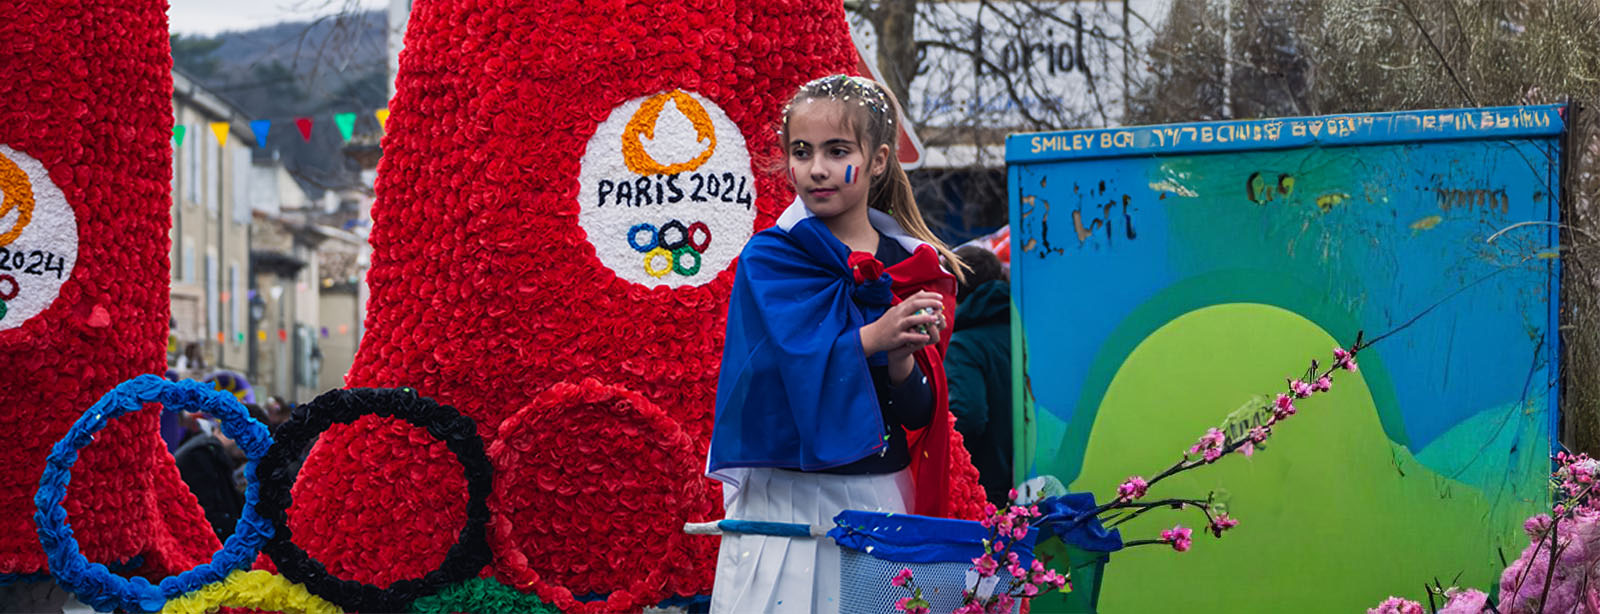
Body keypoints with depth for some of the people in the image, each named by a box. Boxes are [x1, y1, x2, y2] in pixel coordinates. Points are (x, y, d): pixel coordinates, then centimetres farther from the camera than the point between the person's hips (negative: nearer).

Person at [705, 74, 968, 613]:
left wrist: (903, 362, -16)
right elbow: (792, 368, -18)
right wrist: (874, 336, -25)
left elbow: (920, 413, 4)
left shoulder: (914, 268, 5)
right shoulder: (770, 258, -3)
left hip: (878, 497, 3)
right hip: (783, 500, -3)